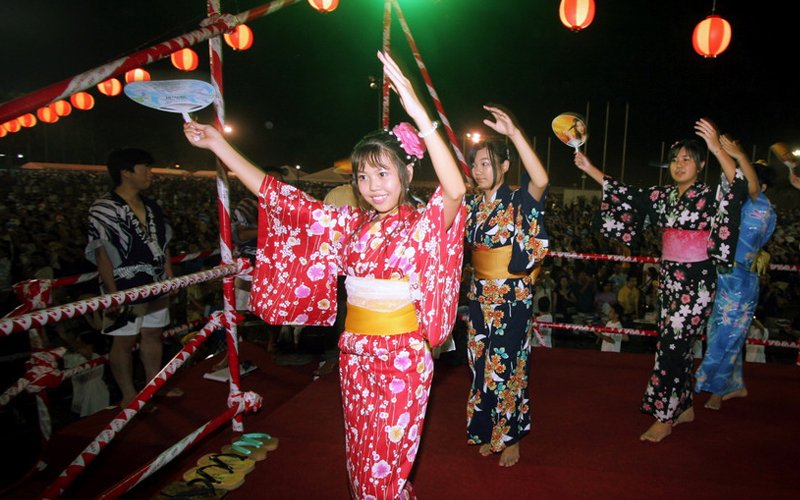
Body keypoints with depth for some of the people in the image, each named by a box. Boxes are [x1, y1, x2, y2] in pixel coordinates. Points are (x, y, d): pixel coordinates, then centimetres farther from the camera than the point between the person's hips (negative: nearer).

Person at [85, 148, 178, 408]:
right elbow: (101, 254, -15)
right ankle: (129, 395, 18)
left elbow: (163, 243, 16)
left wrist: (169, 274, 11)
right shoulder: (103, 209, -12)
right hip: (126, 289, -7)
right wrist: (113, 292, -17)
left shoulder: (150, 206, 9)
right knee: (124, 341, 5)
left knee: (152, 334, 16)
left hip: (156, 286, 7)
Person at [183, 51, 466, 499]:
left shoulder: (423, 225, -11)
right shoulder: (349, 223, 2)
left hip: (402, 356, -5)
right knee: (360, 458, 20)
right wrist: (217, 143, 3)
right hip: (355, 353, 5)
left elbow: (456, 191, -33)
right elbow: (277, 195, 4)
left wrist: (419, 114, -43)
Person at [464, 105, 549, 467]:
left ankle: (511, 438, 24)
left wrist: (514, 133, -36)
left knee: (506, 366, 4)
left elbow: (540, 180, -32)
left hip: (512, 296, -5)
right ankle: (489, 432, 32)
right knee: (482, 364, 13)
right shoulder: (472, 204, 6)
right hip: (480, 292, 6)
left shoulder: (519, 201, -11)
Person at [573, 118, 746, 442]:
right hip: (669, 278, 6)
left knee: (672, 345, -5)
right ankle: (684, 407, 29)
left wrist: (717, 149, -39)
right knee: (676, 346, 13)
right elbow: (625, 196, 11)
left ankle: (665, 417, 7)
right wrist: (590, 169, 6)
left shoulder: (709, 196, -8)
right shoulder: (663, 196, 8)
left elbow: (737, 188, -27)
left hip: (696, 282, -6)